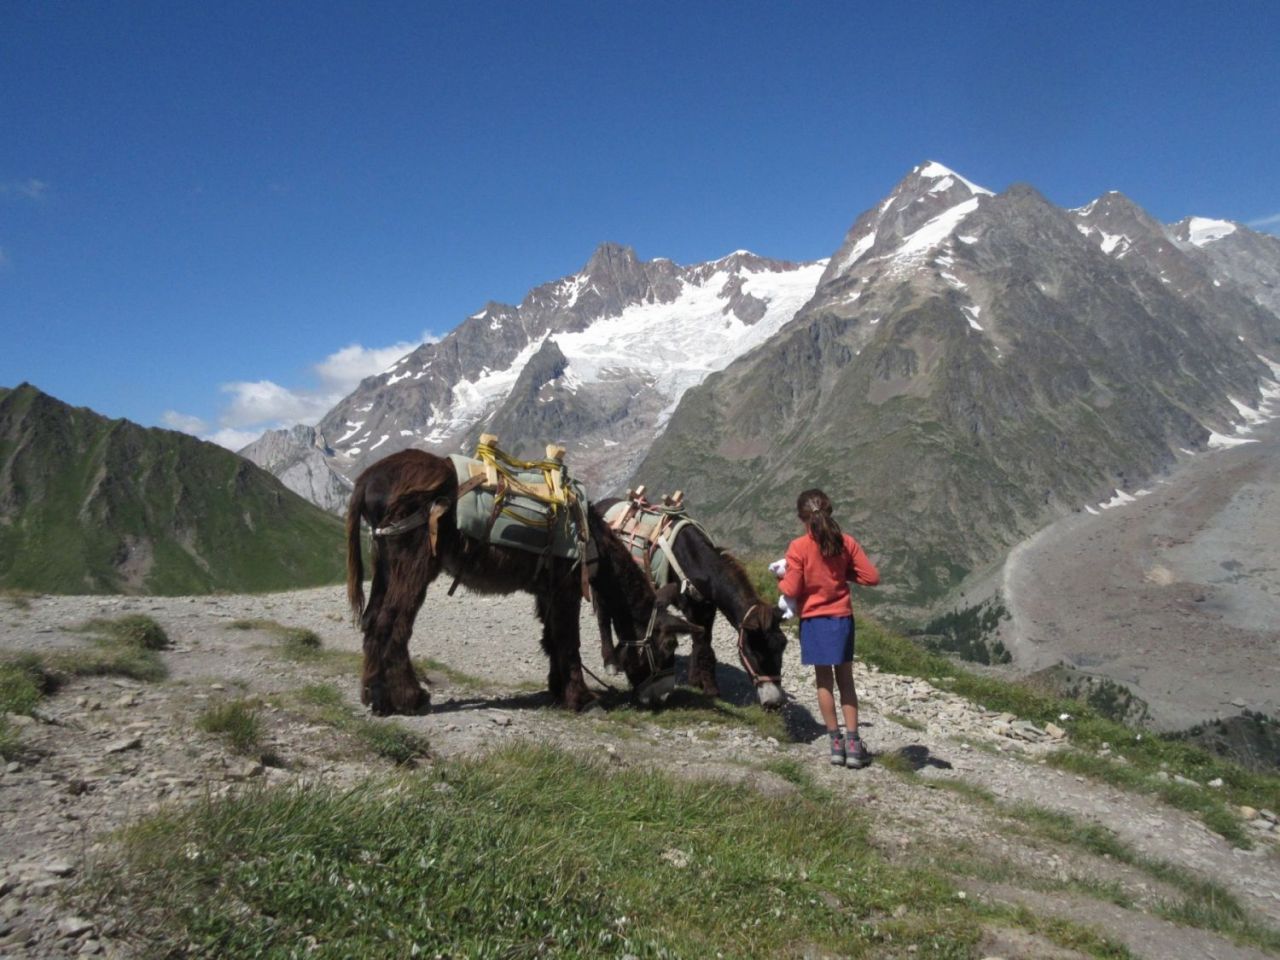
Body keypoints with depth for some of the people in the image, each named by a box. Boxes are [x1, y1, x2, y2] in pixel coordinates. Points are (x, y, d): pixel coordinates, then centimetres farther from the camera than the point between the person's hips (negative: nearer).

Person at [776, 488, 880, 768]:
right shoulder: (847, 542, -5)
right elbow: (871, 577, -5)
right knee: (845, 680, 13)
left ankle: (836, 743, 14)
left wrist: (781, 580, 6)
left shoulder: (798, 547, -14)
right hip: (842, 618, 2)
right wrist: (844, 573, 8)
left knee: (824, 681, 10)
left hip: (813, 620, -2)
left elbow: (791, 590, -14)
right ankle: (852, 743, 11)